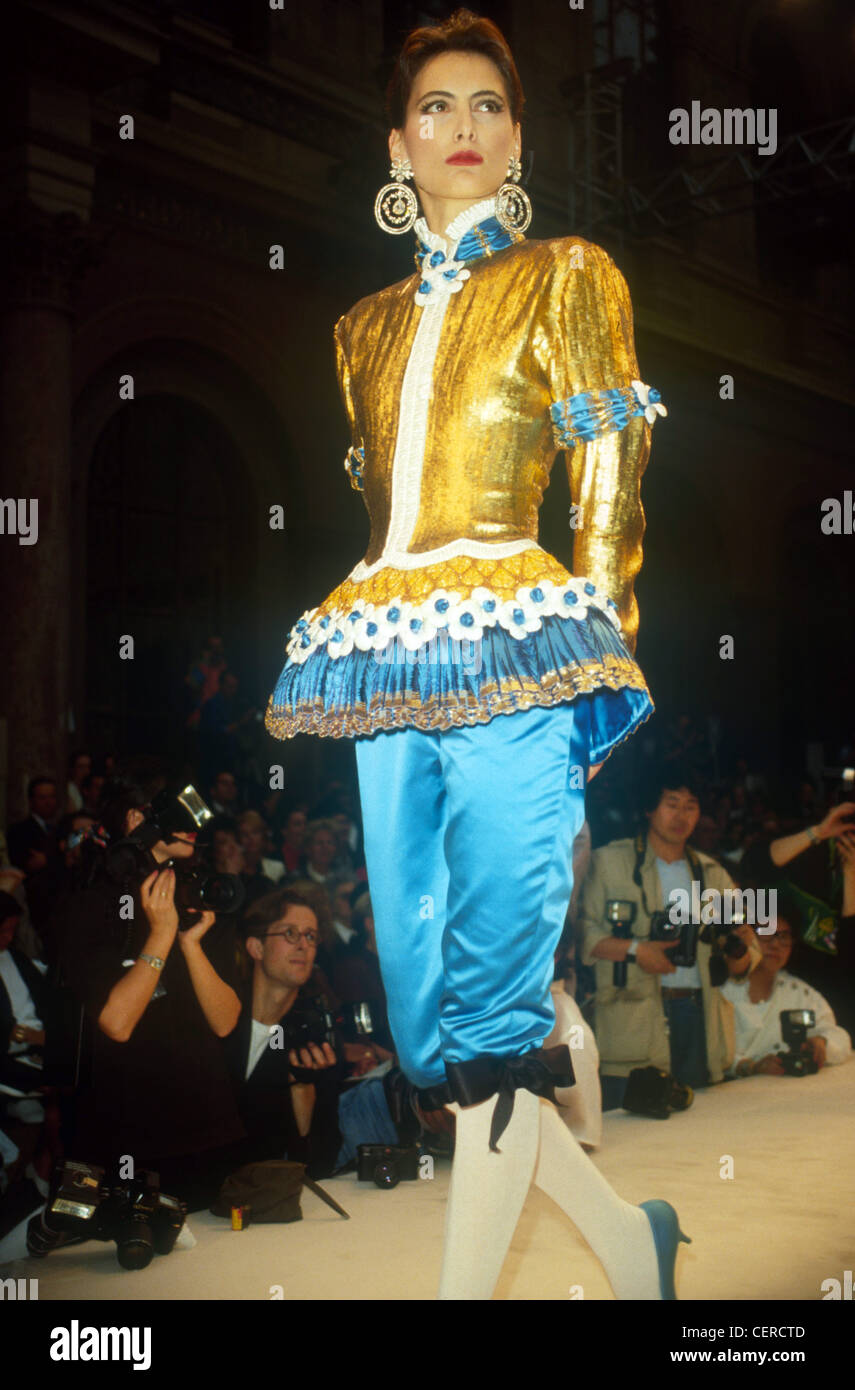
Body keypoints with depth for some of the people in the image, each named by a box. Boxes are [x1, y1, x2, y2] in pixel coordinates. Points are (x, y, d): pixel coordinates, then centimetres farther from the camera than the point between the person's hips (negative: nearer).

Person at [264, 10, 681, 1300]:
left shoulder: (566, 275, 10)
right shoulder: (366, 325, 23)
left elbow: (611, 481, 2)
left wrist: (595, 650, -6)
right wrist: (380, 636, 16)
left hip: (513, 652, -5)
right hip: (389, 658, 6)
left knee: (491, 1005, -9)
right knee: (424, 1014, 4)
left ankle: (466, 1283, -2)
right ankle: (625, 1234, 19)